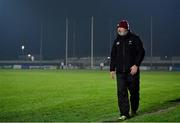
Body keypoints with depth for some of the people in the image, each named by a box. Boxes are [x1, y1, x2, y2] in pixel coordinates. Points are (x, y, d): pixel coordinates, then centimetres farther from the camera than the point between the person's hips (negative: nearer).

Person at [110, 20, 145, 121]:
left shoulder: (135, 39, 0)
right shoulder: (117, 41, 14)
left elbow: (141, 52, -5)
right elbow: (113, 56, 19)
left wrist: (136, 65, -15)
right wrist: (112, 69, 13)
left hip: (132, 71, -3)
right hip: (120, 71, 3)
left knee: (134, 91, 6)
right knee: (121, 92, -6)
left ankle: (134, 110, 27)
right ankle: (124, 113, -3)